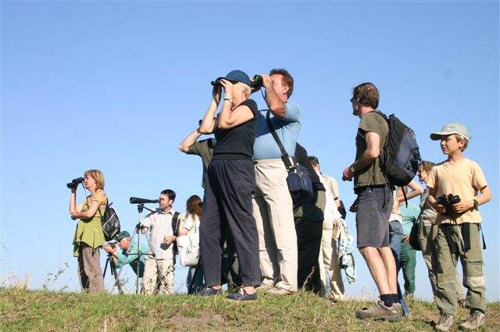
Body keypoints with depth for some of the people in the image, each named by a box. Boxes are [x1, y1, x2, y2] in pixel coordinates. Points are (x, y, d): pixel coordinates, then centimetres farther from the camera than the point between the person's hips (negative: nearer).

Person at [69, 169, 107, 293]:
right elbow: (72, 210, 18)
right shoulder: (89, 198, 26)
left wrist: (76, 214, 4)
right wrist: (73, 192, 20)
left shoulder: (100, 194, -1)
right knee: (82, 271, 4)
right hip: (84, 236, 9)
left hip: (92, 235, -9)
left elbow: (89, 214, -14)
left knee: (92, 269, -14)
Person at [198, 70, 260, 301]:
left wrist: (228, 97, 1)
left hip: (236, 168, -9)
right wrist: (215, 100, 17)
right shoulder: (227, 111, 25)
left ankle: (249, 288, -14)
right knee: (208, 228, 4)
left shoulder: (249, 105, 2)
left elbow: (225, 123, -11)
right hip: (217, 170, 9)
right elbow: (206, 128, 11)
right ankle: (214, 284, 9)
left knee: (242, 227, -11)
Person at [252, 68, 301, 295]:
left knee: (282, 230, -10)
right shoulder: (260, 113, 28)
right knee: (261, 232, 4)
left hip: (274, 170, -7)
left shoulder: (293, 110, 7)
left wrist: (268, 85, 0)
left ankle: (287, 283, -11)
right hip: (253, 171, 7)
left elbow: (276, 107, -15)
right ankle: (268, 279, 7)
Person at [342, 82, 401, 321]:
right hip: (383, 188, 10)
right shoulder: (382, 121, 23)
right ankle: (394, 302, 5)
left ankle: (387, 303, -24)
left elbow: (372, 151, -22)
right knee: (382, 246, 8)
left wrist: (351, 169, -5)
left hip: (372, 188, -10)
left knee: (367, 245, -15)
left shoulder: (369, 118, -6)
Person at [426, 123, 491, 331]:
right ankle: (446, 314, 4)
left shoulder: (471, 166, 3)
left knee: (472, 269, -4)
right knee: (444, 271, 0)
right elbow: (430, 195, 18)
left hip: (467, 222, -4)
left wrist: (471, 203, -15)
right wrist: (436, 204, -3)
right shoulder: (438, 169, 14)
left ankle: (477, 312, 4)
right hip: (444, 223, 4)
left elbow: (487, 193, 1)